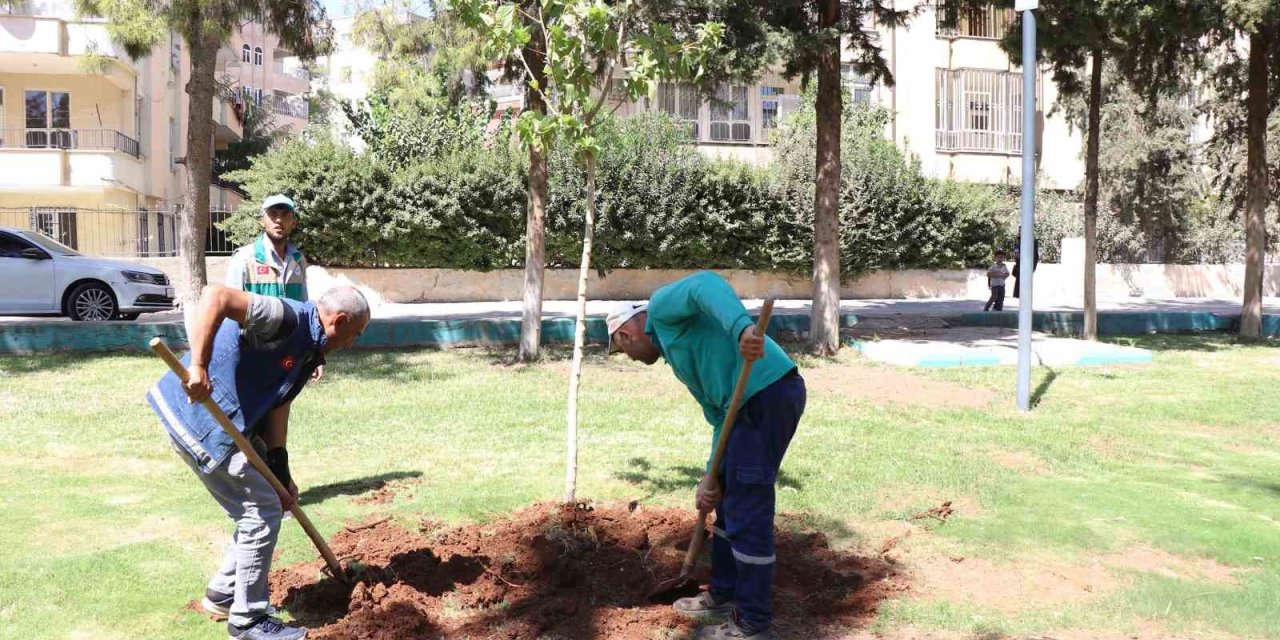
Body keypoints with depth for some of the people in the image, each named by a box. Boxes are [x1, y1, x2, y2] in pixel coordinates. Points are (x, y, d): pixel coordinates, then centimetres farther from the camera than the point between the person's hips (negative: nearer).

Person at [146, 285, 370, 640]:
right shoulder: (288, 319, -20)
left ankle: (222, 595, 33)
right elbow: (216, 297, -32)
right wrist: (198, 367, -37)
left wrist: (280, 473, 4)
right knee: (262, 509, -6)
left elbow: (277, 406, 9)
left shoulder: (309, 350, 10)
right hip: (199, 416, -10)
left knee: (263, 505, 19)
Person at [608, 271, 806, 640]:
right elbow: (720, 417, 24)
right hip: (754, 400, 10)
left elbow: (706, 285, -19)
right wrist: (712, 477, 16)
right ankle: (724, 596, 36)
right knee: (730, 502, 21)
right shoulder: (676, 352, 28)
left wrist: (740, 328, -37)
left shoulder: (663, 307, 4)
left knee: (747, 513, -1)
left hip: (766, 394, -10)